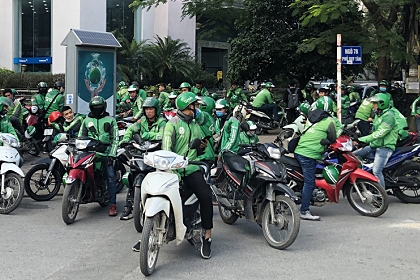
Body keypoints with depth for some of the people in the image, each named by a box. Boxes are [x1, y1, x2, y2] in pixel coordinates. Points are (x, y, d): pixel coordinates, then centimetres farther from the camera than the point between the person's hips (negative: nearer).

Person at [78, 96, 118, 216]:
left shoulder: (110, 120, 9)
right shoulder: (87, 120, 17)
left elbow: (115, 139, 4)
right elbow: (81, 136, 19)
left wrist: (112, 154, -6)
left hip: (105, 152, -3)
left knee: (110, 177, -12)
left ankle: (112, 204, -11)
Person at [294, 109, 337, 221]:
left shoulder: (310, 116, 15)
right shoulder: (329, 121, -3)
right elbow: (333, 139, 8)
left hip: (298, 151, 8)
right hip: (309, 155, -8)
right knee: (309, 183, -5)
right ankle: (304, 211, -4)